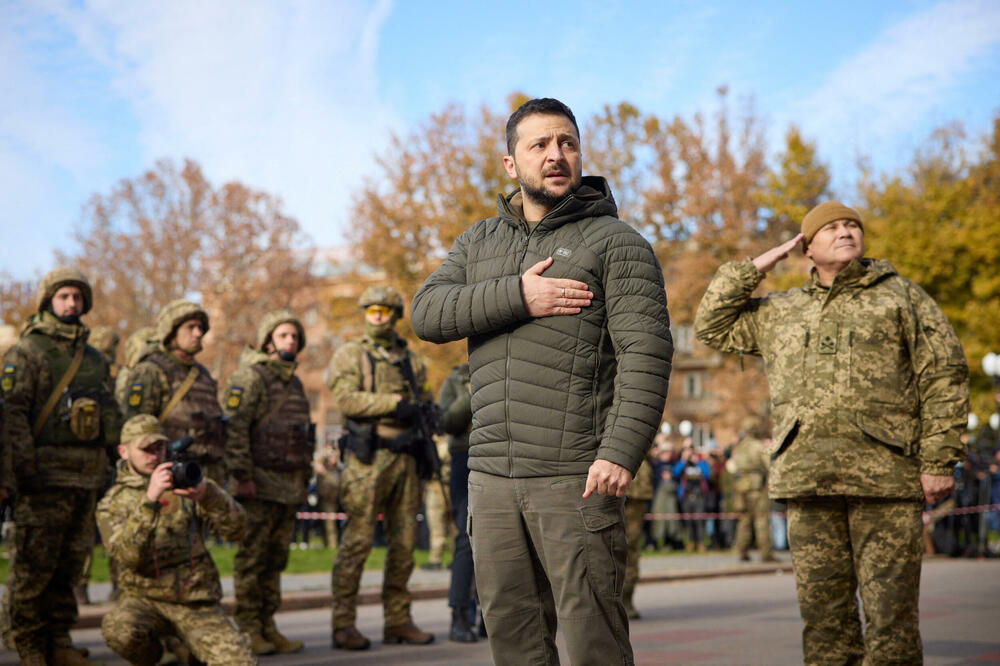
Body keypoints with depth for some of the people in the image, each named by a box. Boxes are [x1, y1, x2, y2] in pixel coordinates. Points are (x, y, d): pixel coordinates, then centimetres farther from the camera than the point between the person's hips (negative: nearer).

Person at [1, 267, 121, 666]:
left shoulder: (95, 359, 19)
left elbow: (111, 416, 23)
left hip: (87, 476, 6)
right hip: (45, 476, -6)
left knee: (71, 565, 8)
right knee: (35, 566, -3)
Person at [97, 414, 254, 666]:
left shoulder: (186, 484, 7)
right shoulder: (111, 504, 3)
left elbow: (236, 529, -7)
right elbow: (128, 555, -17)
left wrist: (206, 494, -27)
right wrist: (149, 499, -29)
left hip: (197, 600, 1)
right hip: (145, 598, -1)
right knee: (118, 629, -34)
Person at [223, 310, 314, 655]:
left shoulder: (294, 383, 19)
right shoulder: (250, 377, -8)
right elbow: (234, 428, -16)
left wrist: (305, 475, 21)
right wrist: (241, 475, -20)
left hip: (290, 485, 8)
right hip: (260, 483, -8)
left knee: (276, 558, 10)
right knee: (252, 557, -4)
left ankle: (267, 626, 15)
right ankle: (248, 629, 0)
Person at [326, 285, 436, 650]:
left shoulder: (411, 359, 18)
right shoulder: (350, 355, 2)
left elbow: (423, 401, 24)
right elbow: (346, 398, -13)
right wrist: (394, 403, -19)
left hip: (406, 457, 5)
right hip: (368, 458, -5)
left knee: (404, 541, 7)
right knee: (357, 540, -7)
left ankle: (398, 620, 14)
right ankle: (343, 624, -3)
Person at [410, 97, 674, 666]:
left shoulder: (616, 242, 0)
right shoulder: (480, 242, 17)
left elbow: (646, 352, -11)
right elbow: (427, 312, 2)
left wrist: (621, 452, -23)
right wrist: (516, 297, -13)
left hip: (576, 478, -5)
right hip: (492, 476, 5)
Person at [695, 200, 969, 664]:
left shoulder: (900, 297, 9)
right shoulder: (779, 312, 20)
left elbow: (944, 376, 3)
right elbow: (711, 326, 22)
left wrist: (939, 461, -6)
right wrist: (753, 269, 14)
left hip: (884, 472, -3)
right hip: (808, 478, 4)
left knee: (890, 611, -5)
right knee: (822, 610, 5)